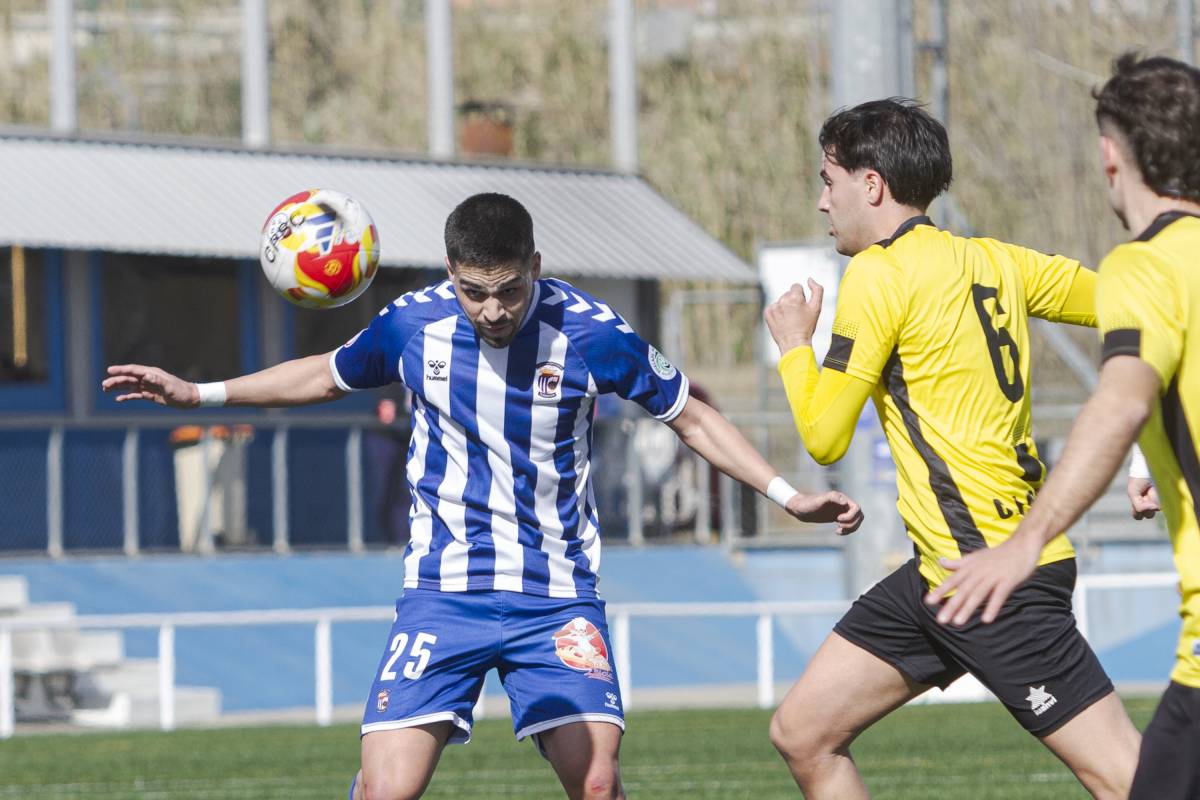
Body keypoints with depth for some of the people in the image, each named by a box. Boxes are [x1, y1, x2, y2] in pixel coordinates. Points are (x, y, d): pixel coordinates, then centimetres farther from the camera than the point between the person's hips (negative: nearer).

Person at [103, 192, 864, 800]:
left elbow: (692, 418, 5)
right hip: (444, 593, 1)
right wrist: (197, 393, 15)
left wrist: (788, 495, -1)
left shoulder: (593, 333, -10)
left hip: (557, 595, -1)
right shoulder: (413, 324, -5)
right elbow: (326, 375, 16)